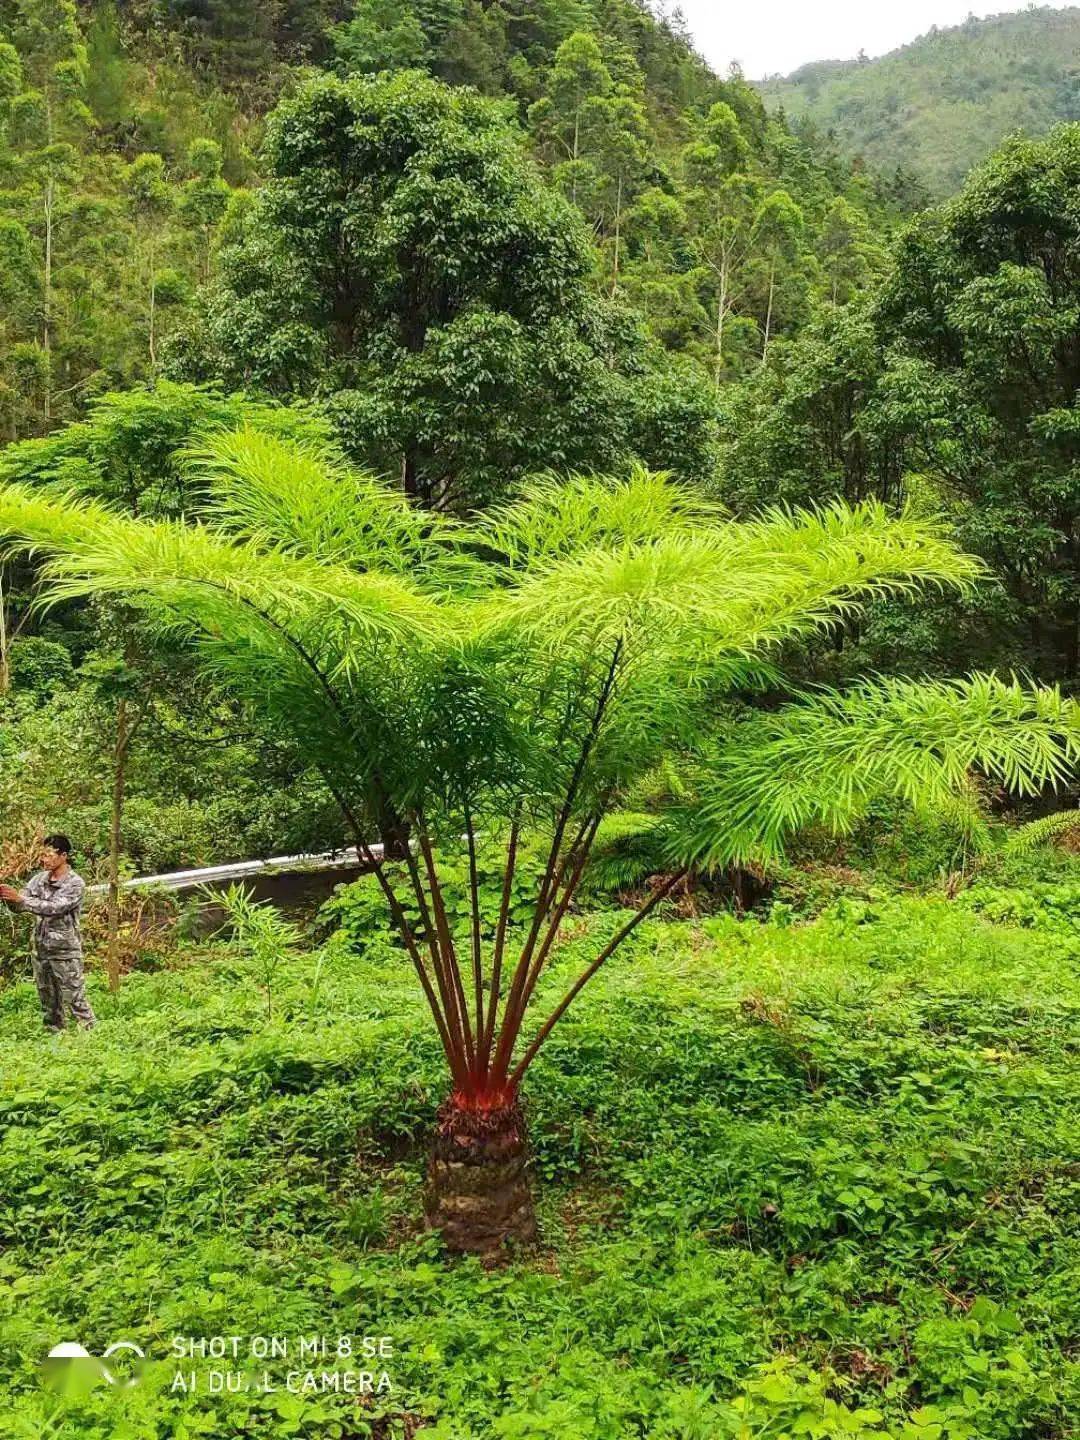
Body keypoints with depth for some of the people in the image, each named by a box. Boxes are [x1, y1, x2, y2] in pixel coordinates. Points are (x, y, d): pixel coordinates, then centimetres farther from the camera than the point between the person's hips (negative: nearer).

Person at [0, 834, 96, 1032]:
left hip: (65, 952, -6)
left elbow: (54, 908, -24)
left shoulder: (75, 883, -13)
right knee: (50, 1004, 16)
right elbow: (19, 905, 2)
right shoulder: (40, 878, 5)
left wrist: (20, 898, -27)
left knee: (76, 1001, -3)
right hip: (41, 950, 6)